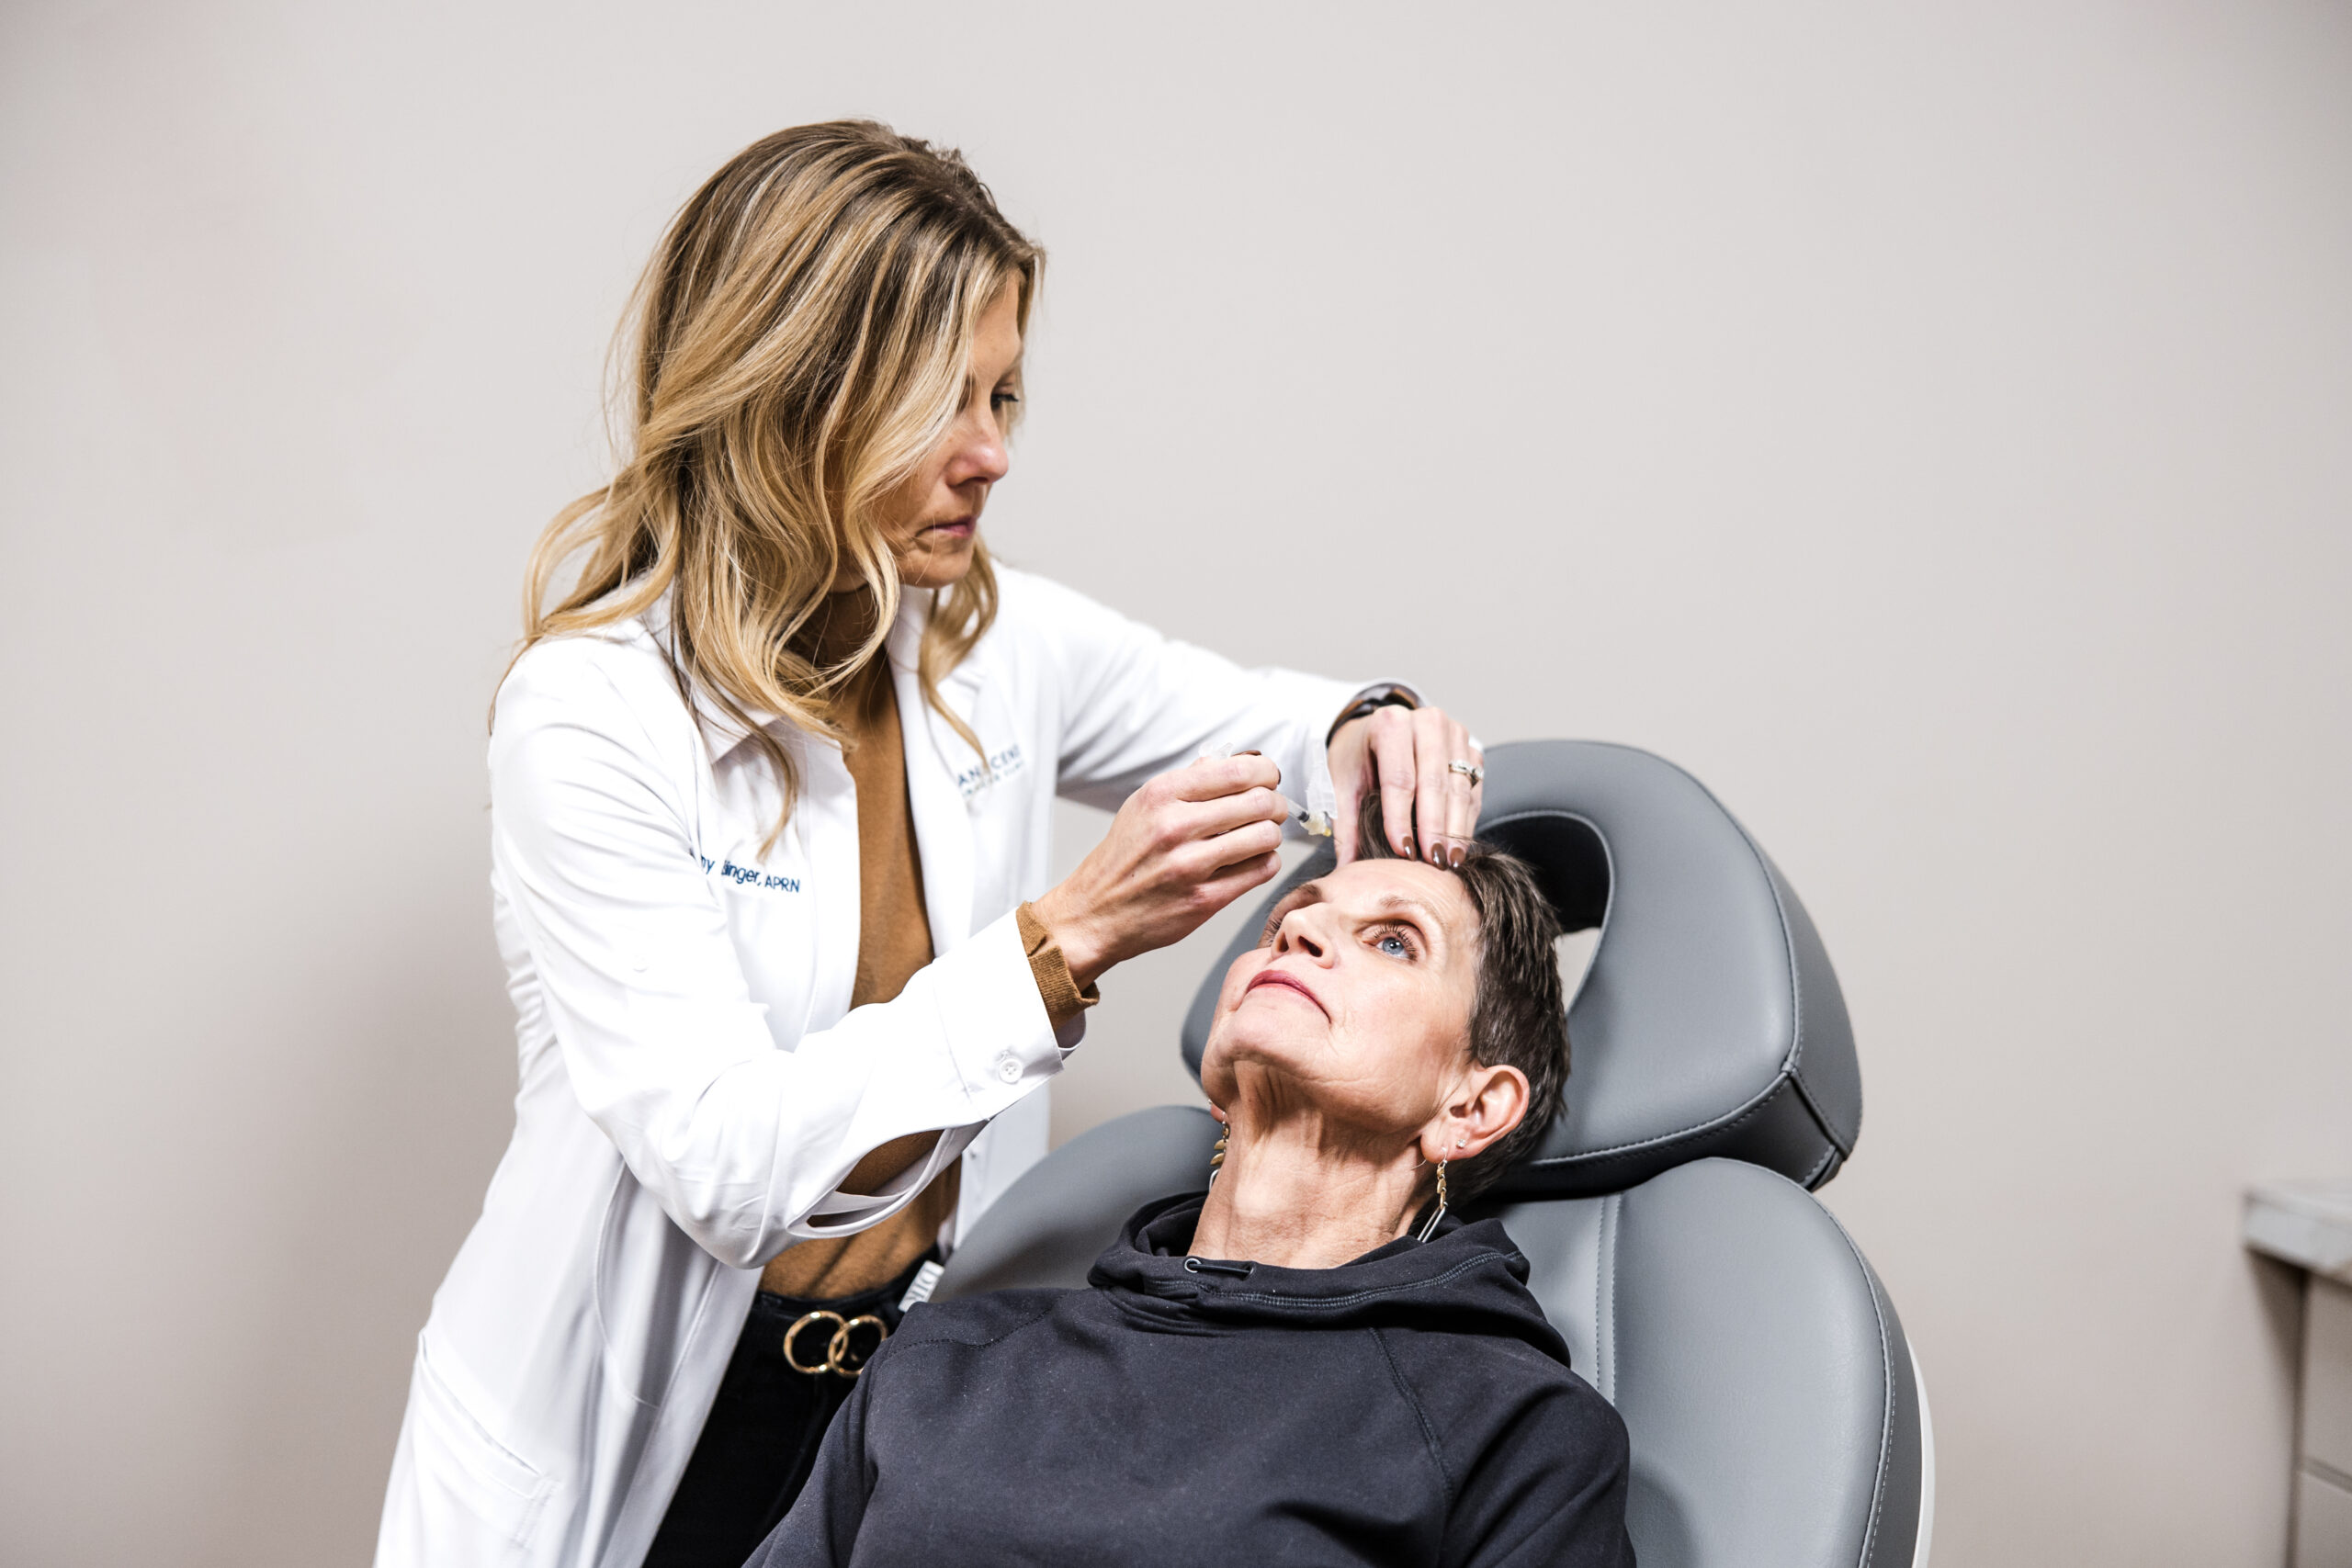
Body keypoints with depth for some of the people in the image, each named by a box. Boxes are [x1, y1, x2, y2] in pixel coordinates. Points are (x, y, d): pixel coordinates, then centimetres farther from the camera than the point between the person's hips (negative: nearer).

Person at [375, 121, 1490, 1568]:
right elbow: (722, 1164, -28)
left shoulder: (994, 636, -6)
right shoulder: (589, 719, -22)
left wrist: (1370, 729, -14)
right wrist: (1067, 938, -34)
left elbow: (1262, 721, 9)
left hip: (919, 1361, 5)